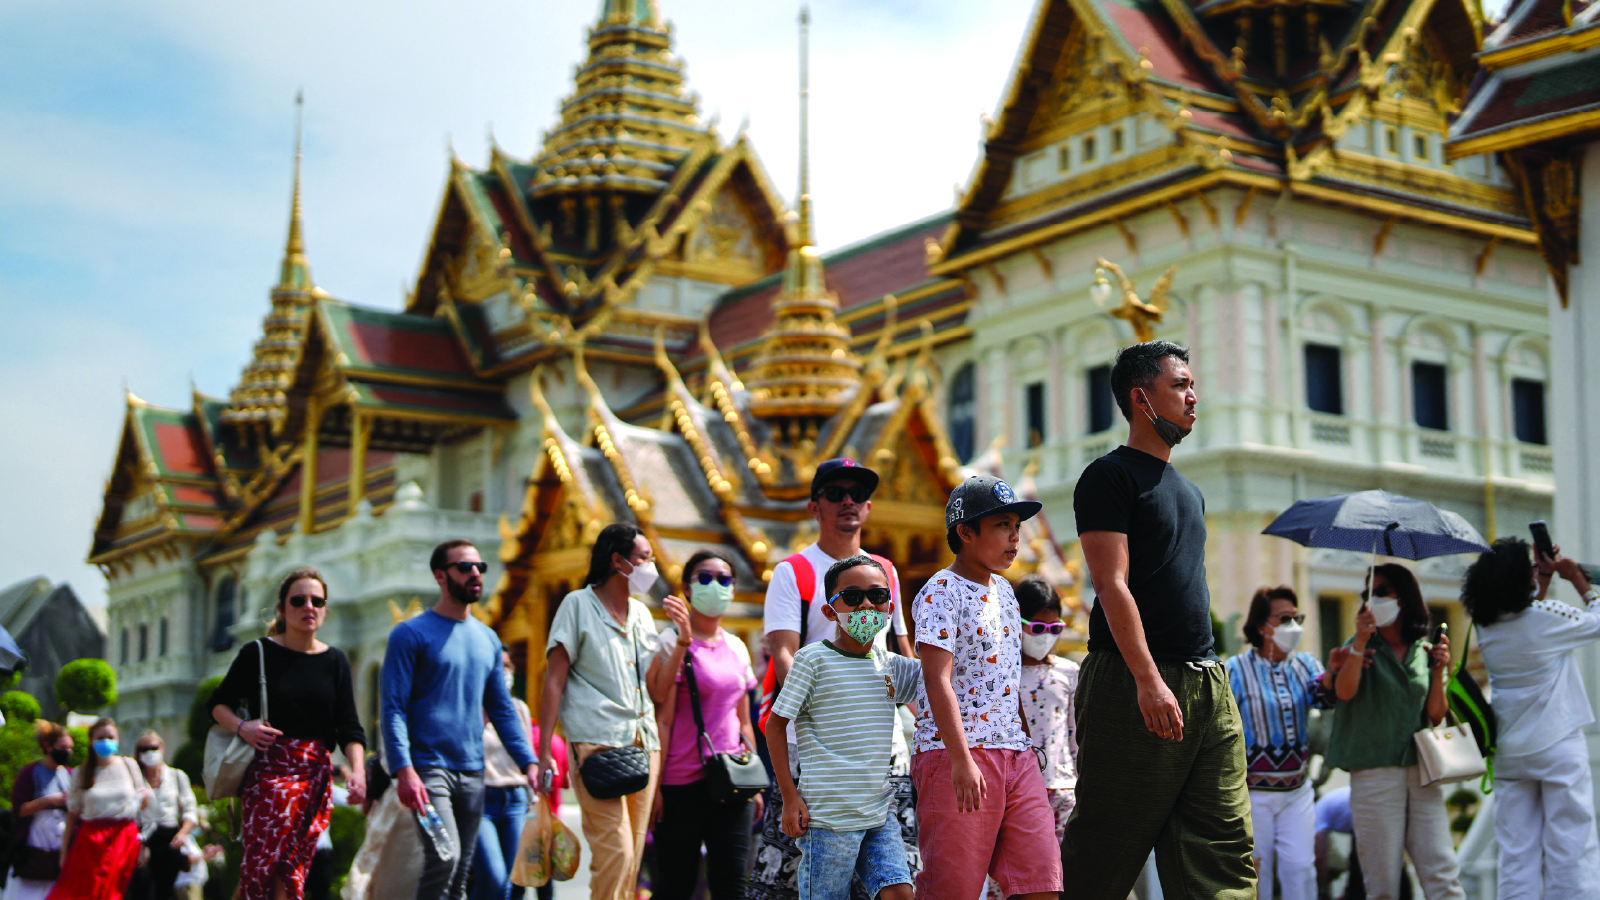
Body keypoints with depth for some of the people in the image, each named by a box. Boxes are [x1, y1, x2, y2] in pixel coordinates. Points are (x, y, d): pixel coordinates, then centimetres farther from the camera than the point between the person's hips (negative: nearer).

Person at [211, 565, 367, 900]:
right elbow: (218, 703, 9)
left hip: (317, 772, 3)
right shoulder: (258, 653, 0)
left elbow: (349, 726, 5)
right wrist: (241, 727, -11)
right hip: (269, 769, -3)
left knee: (293, 867, -1)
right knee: (263, 863, -11)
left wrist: (357, 770, -12)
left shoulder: (335, 661, 9)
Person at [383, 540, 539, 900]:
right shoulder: (411, 634, -3)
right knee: (444, 856, -23)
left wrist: (528, 762, 5)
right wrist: (403, 769, -21)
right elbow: (394, 708, -9)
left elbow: (502, 709, 18)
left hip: (472, 772, 6)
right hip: (429, 768, -6)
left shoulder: (488, 640, 15)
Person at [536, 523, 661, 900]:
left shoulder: (642, 613, 19)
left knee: (633, 856, 4)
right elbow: (554, 681, -3)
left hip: (642, 742, 6)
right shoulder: (578, 605, 1)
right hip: (597, 742, -6)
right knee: (615, 849, -17)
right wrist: (543, 752, -9)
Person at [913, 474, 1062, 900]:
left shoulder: (1004, 590, 18)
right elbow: (938, 681, -17)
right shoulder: (941, 593, -8)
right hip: (958, 755, -8)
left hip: (1016, 754, 8)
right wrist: (961, 760, -23)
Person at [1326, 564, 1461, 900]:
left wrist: (1438, 671, -5)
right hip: (1375, 770, -2)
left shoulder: (1424, 651, 12)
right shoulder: (1362, 646, 5)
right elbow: (1345, 691, -14)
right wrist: (1361, 641, -20)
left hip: (1421, 771, 2)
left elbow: (1435, 716, 8)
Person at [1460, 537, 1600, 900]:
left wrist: (1544, 580, 21)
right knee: (1571, 854, -3)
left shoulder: (1485, 628, 3)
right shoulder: (1548, 616, -14)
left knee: (1516, 855, 6)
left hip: (1509, 753, 5)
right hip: (1558, 748, -5)